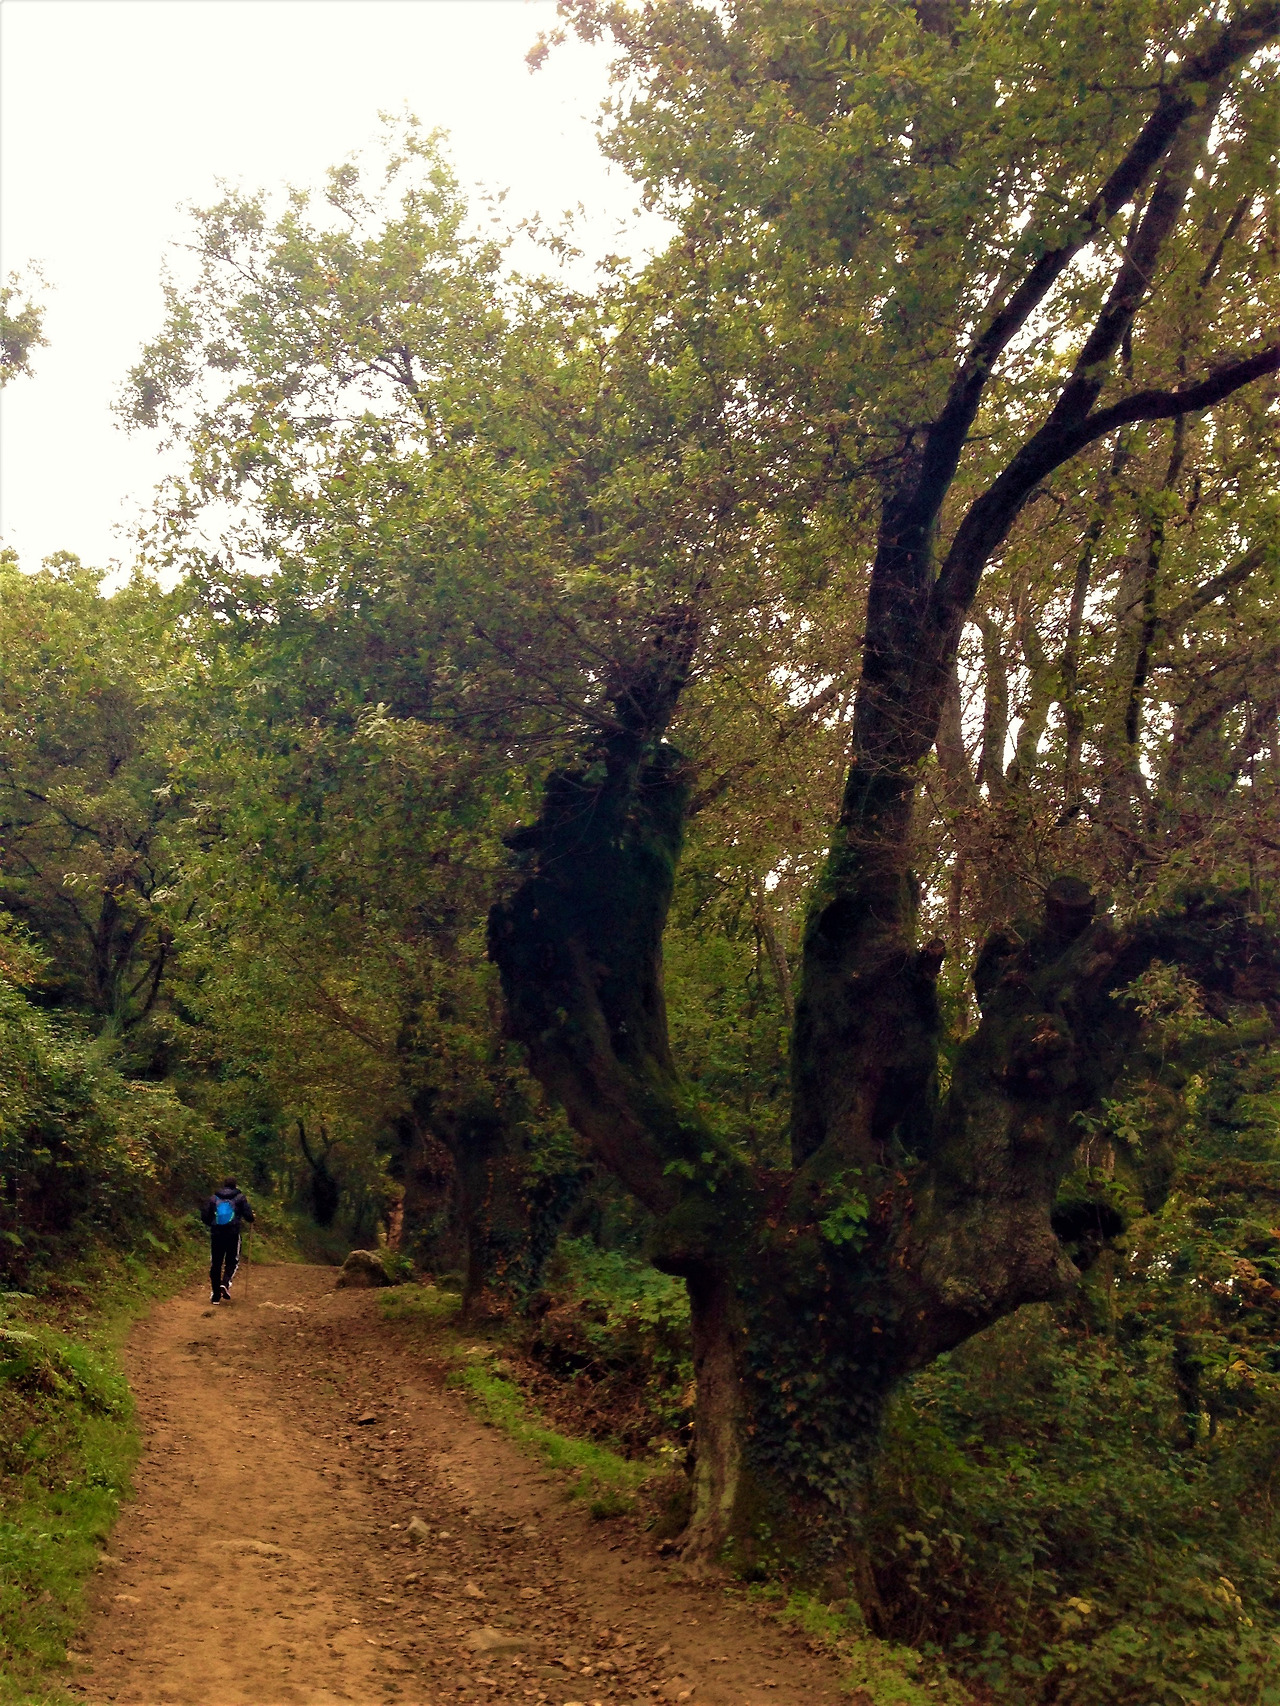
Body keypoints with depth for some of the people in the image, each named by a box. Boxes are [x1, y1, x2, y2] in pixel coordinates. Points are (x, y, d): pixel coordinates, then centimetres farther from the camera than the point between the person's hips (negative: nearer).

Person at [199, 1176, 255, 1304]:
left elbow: (204, 1216, 7)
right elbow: (248, 1215, -2)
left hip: (216, 1235, 2)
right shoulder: (240, 1197, 5)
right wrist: (250, 1221, 21)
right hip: (233, 1234, -2)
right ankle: (225, 1283, -13)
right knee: (232, 1261, 12)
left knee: (215, 1264, 8)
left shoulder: (213, 1198, 10)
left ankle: (215, 1295, 8)